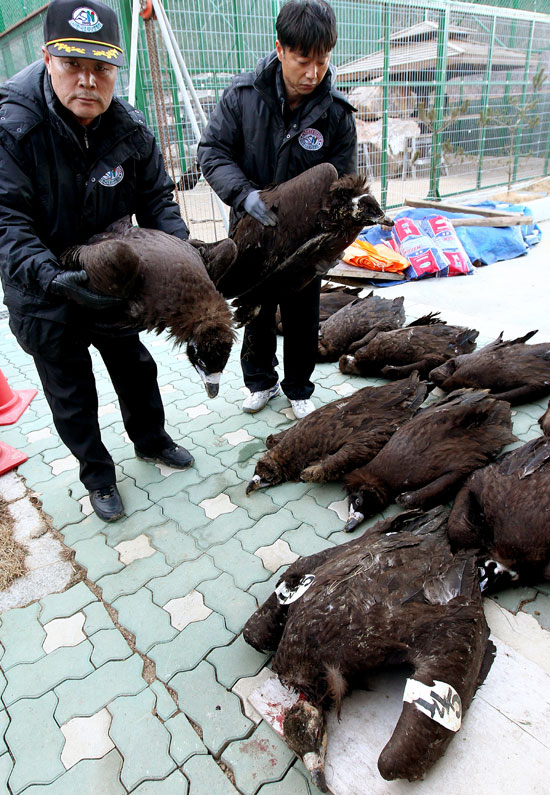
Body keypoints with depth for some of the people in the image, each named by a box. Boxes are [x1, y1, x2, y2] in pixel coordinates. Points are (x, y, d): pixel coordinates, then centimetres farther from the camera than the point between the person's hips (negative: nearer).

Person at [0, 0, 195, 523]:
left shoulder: (130, 128, -10)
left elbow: (155, 197, -2)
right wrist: (52, 279, -42)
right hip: (42, 292, -3)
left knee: (135, 366, 20)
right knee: (71, 394, 11)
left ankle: (150, 440, 46)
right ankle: (97, 474, 34)